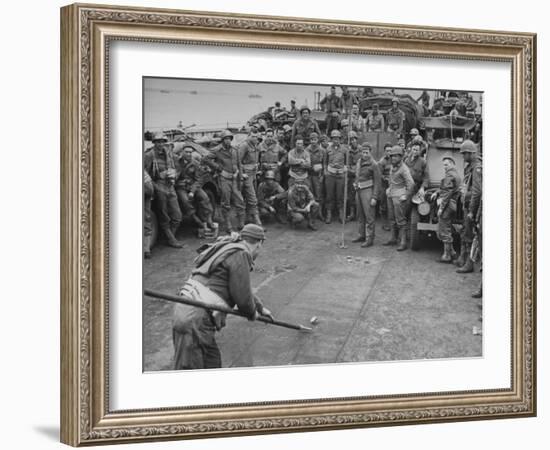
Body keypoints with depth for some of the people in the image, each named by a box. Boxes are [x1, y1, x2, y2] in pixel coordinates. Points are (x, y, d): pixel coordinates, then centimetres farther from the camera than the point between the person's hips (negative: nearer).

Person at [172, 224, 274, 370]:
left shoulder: (229, 250, 23)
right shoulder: (240, 254, -8)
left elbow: (241, 288, 38)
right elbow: (242, 296, -11)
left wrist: (260, 308, 48)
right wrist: (252, 313, 11)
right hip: (195, 319, -10)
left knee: (212, 363, 20)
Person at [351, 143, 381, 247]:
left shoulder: (373, 164, -11)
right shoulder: (359, 162, 10)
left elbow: (377, 182, -11)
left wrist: (374, 197, -15)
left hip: (368, 191, -7)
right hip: (359, 191, 7)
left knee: (369, 216, -5)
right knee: (360, 215, 13)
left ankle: (369, 239, -3)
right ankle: (361, 235, 23)